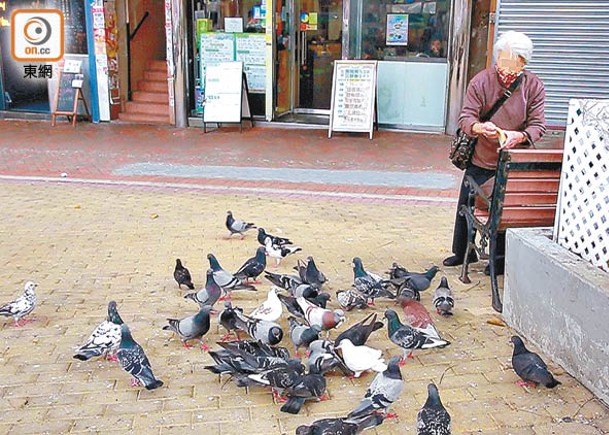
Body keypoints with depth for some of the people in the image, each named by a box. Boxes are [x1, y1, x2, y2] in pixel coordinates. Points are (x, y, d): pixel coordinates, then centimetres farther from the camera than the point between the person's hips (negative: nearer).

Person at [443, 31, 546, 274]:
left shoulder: (534, 87, -8)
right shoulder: (481, 81, -9)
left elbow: (538, 126, -10)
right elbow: (465, 118, -14)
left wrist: (519, 136, -32)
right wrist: (480, 128, -37)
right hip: (480, 160, 1)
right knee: (466, 206, 11)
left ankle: (501, 259, 25)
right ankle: (463, 252, 33)